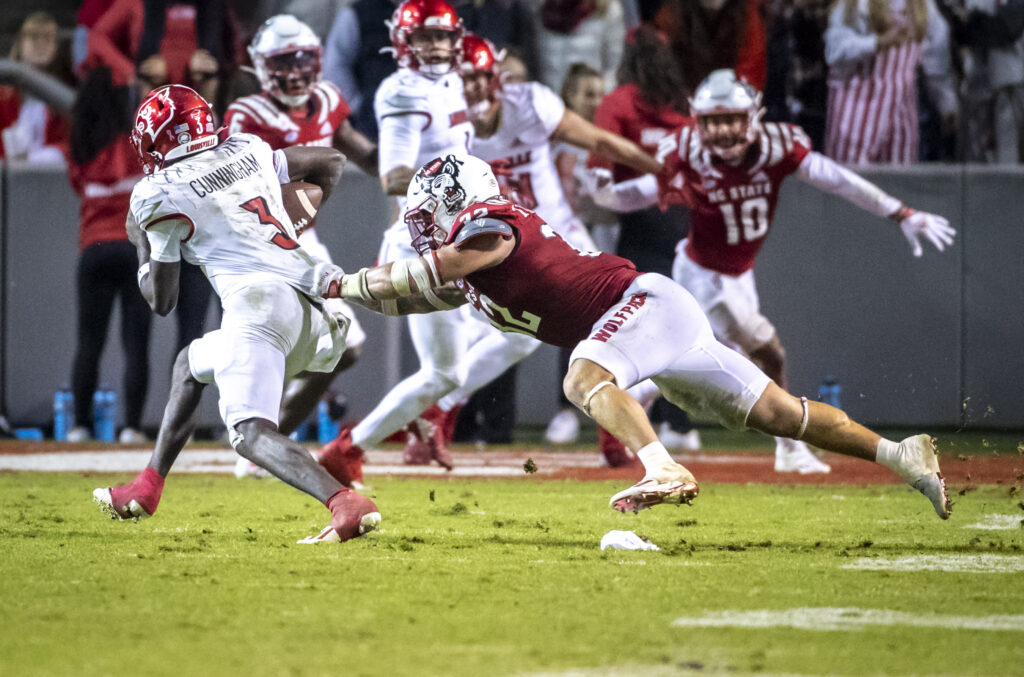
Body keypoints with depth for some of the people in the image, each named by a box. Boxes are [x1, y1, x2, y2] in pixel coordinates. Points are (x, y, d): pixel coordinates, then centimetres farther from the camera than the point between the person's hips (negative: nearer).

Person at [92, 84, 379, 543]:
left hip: (259, 303, -8)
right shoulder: (248, 150, 20)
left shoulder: (161, 195, 3)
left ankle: (345, 504, -45)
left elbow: (161, 301, 11)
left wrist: (142, 245, 28)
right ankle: (145, 490, 33)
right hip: (317, 316, 8)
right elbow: (331, 161, 34)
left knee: (251, 434, -20)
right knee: (190, 365, 31)